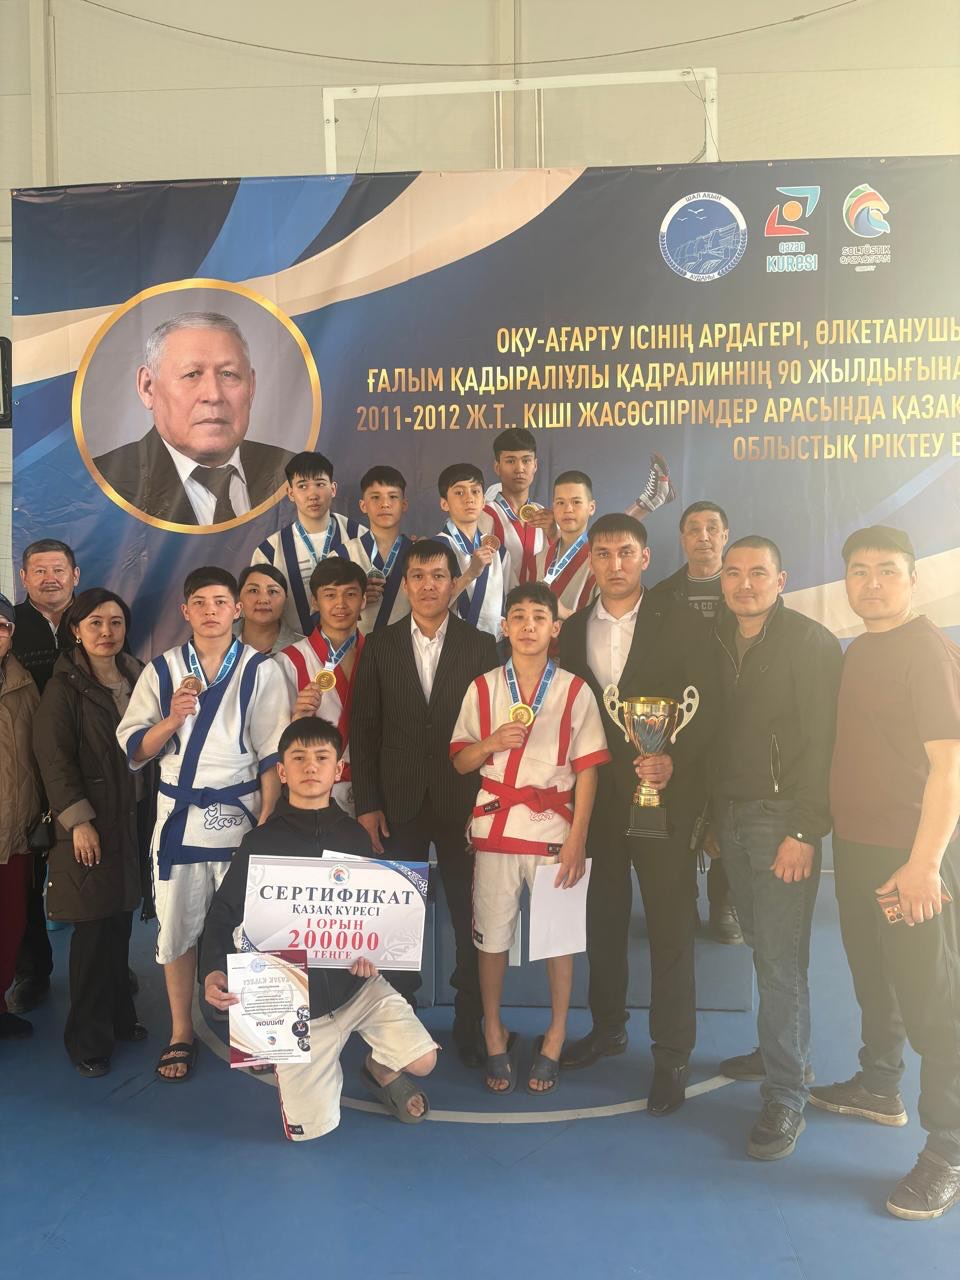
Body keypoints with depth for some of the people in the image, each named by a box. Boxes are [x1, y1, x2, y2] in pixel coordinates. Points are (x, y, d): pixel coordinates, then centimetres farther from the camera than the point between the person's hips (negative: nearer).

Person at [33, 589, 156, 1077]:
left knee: (121, 922, 13)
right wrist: (78, 821, -16)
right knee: (94, 929, 1)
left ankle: (119, 1016, 29)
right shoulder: (65, 687, -8)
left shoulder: (137, 676, 8)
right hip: (91, 824, -5)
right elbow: (54, 759, -12)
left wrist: (152, 811, 6)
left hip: (136, 817, 5)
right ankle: (88, 1037, 15)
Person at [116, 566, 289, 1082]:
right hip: (178, 816, 2)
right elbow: (133, 750, 4)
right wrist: (173, 719, -15)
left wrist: (268, 823, -7)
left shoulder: (260, 670, -1)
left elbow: (273, 753, -3)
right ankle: (181, 1034, 26)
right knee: (176, 927, 8)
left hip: (240, 813, -2)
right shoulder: (161, 669, 5)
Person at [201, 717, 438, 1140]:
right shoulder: (262, 843, -10)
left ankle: (380, 1069, 22)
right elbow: (223, 914, -6)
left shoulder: (354, 836, -2)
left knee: (422, 1061, -15)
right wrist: (213, 970, -24)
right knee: (310, 1129, 2)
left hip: (355, 982, 2)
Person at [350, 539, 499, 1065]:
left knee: (470, 918, 7)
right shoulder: (380, 646, 4)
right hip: (398, 804, 1)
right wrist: (366, 804, -2)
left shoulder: (481, 646, 1)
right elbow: (364, 729, 3)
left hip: (463, 803, -1)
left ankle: (471, 1022, 23)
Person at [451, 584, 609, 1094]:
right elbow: (460, 762, 8)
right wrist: (492, 742, -12)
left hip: (553, 829, -1)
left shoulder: (575, 691, 0)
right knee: (491, 936, 7)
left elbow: (587, 769, -1)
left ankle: (554, 1042, 23)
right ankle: (495, 1039, 26)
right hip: (494, 826, 1)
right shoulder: (483, 688, 4)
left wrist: (577, 838, -8)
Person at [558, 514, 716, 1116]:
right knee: (602, 915, 15)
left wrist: (674, 759, -23)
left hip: (663, 791, -4)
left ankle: (672, 1055, 16)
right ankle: (608, 1026, 34)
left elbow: (707, 706, -8)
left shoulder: (683, 624, -4)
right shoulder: (574, 629, 8)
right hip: (595, 793, 4)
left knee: (671, 925, 2)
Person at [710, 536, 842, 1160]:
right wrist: (711, 816, 8)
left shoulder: (812, 642, -8)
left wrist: (805, 832, -17)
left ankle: (786, 1097, 7)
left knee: (782, 958, -3)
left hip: (783, 818, -5)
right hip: (731, 815, 5)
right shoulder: (718, 643, 10)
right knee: (764, 949, 13)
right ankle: (780, 1053, 30)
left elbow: (822, 743, -13)